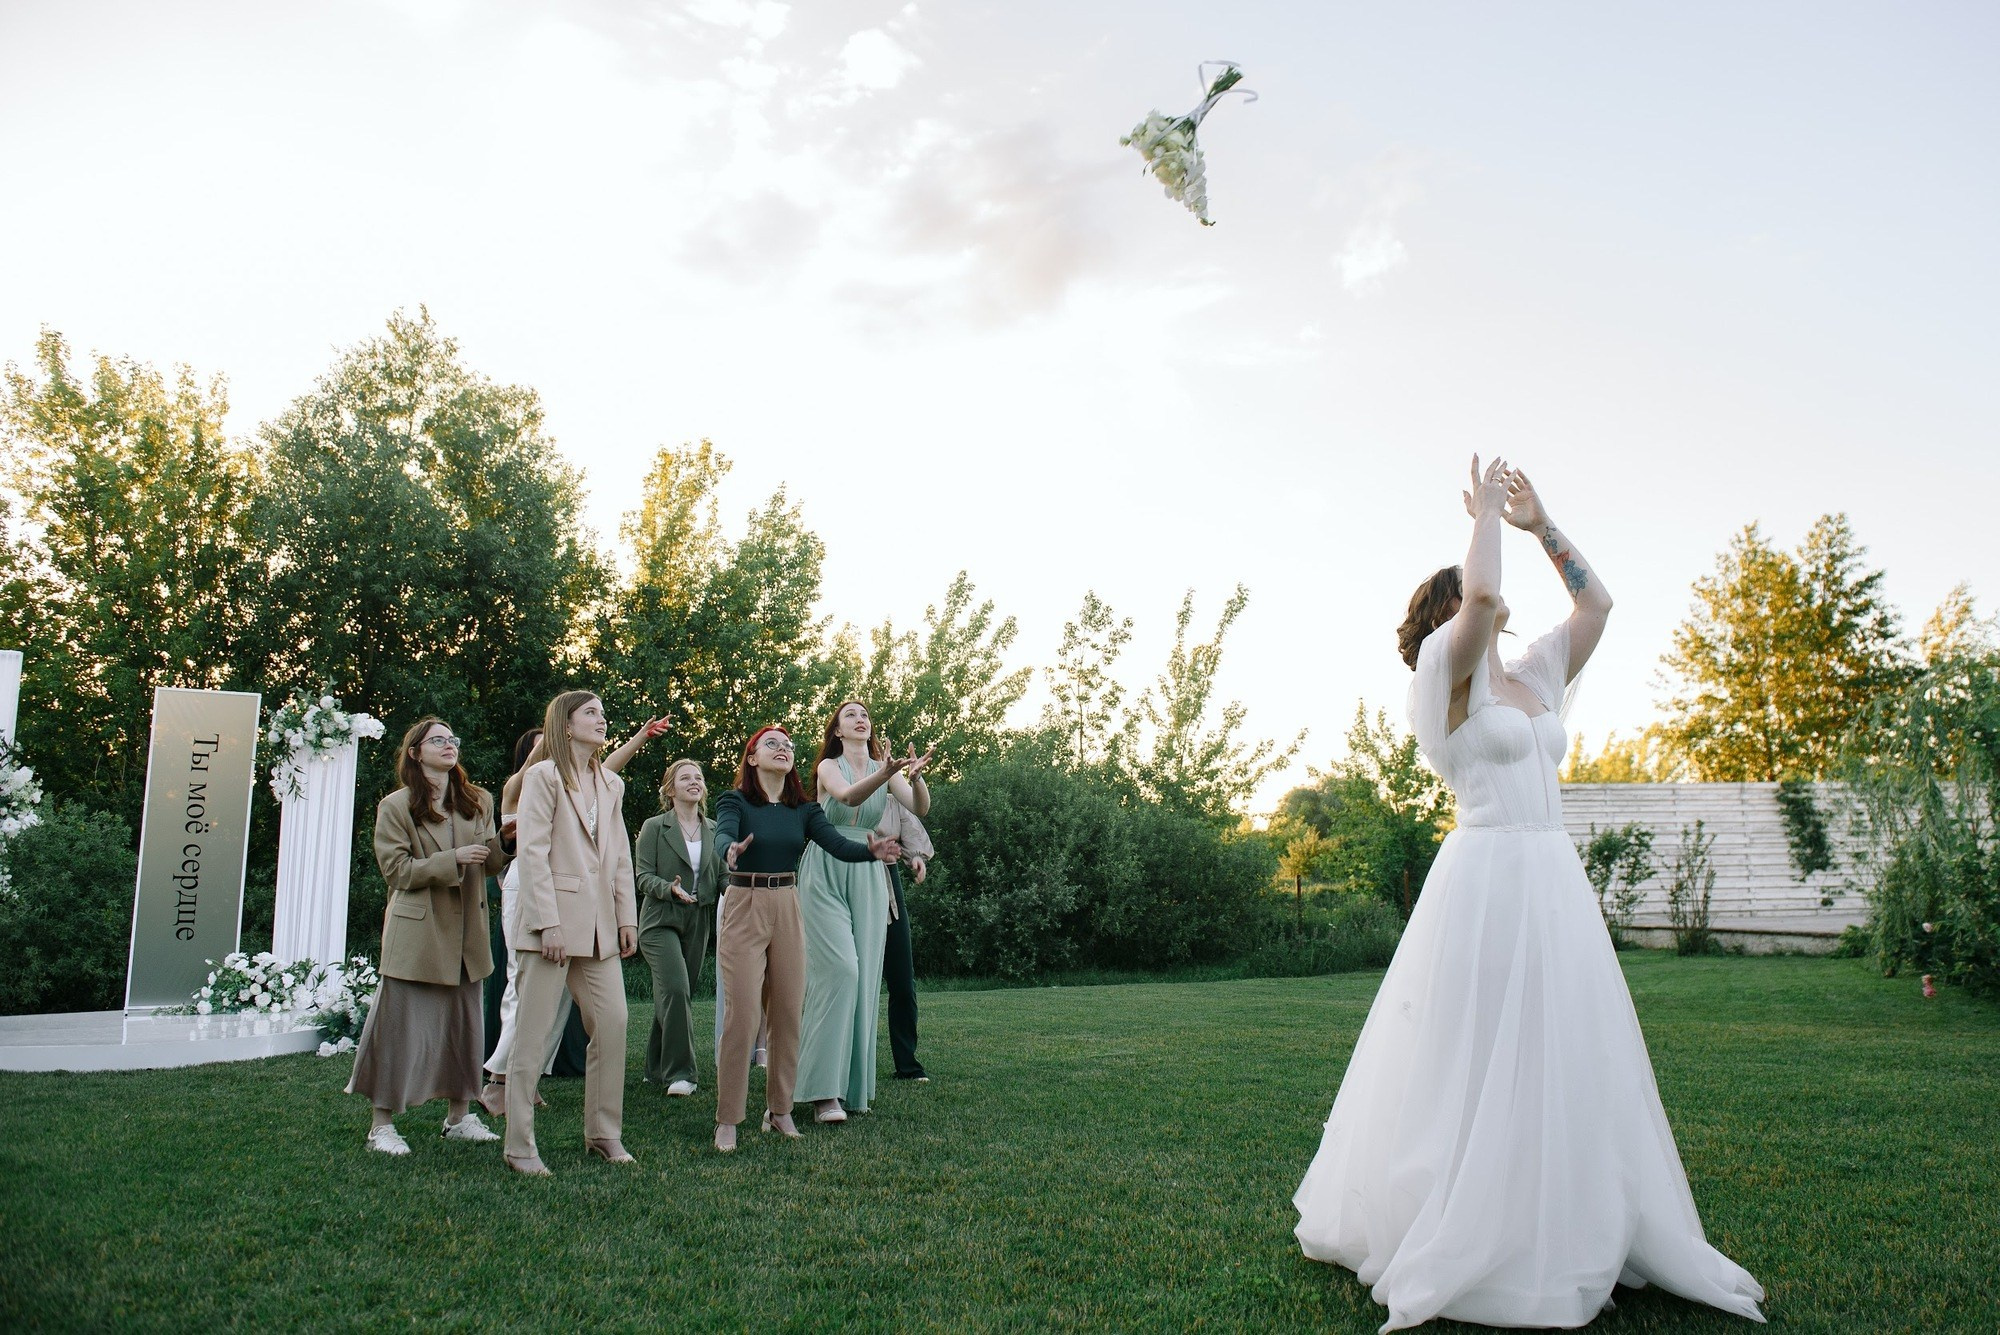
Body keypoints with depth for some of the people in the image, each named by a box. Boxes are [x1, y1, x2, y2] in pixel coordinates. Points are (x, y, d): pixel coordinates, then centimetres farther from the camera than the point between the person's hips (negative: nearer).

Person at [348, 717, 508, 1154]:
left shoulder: (477, 801, 12)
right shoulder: (396, 806, -1)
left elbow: (491, 861, 10)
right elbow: (397, 870, -7)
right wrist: (452, 860, -18)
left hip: (466, 933, 5)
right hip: (416, 933, -5)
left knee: (465, 1023, 9)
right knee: (402, 1024, -3)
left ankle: (459, 1116, 22)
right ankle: (382, 1124, 8)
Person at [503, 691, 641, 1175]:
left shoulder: (611, 784, 16)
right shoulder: (543, 775, -3)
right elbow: (532, 853, -10)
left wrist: (627, 917, 10)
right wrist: (547, 923, -16)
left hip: (599, 923, 6)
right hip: (555, 917, -6)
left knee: (612, 1023, 3)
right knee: (534, 1032, -1)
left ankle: (604, 1133, 15)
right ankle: (520, 1146, 7)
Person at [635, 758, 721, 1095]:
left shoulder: (714, 830, 11)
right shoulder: (654, 827, 0)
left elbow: (722, 876, 13)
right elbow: (644, 877, -4)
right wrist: (670, 889, -23)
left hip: (698, 923, 4)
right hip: (661, 920, -4)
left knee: (672, 995, 8)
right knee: (675, 989, -19)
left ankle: (656, 1068, 22)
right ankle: (679, 1072, -12)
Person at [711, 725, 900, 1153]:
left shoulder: (803, 808, 6)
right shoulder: (735, 801, -4)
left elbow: (837, 844, -9)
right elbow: (722, 835, -25)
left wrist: (871, 851, -30)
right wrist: (732, 851, -50)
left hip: (788, 910, 4)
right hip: (744, 907, -4)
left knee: (788, 1014, 6)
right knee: (742, 1015, -8)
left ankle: (779, 1110, 19)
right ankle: (727, 1121, 1)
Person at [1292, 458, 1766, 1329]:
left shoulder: (1533, 677, 17)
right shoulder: (1445, 670, -4)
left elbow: (1596, 604, 22)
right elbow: (1478, 594, -22)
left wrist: (1541, 525, 17)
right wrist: (1484, 514, -6)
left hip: (1555, 886, 8)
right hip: (1487, 883, -7)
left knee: (1565, 1065, 11)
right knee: (1478, 1068, -2)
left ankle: (1571, 1234, 23)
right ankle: (1462, 1245, 10)